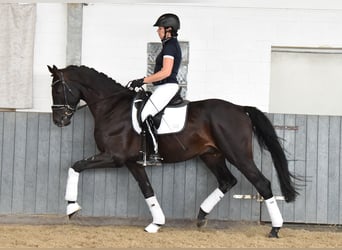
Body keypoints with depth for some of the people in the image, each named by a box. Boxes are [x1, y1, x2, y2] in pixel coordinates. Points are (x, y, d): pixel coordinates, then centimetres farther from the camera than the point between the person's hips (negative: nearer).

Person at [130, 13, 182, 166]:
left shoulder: (170, 46, -13)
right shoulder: (172, 45, 19)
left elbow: (166, 72, -22)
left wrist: (143, 81, -20)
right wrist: (144, 81, 21)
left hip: (166, 87, -11)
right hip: (165, 87, 11)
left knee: (145, 115, -21)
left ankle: (155, 154, -25)